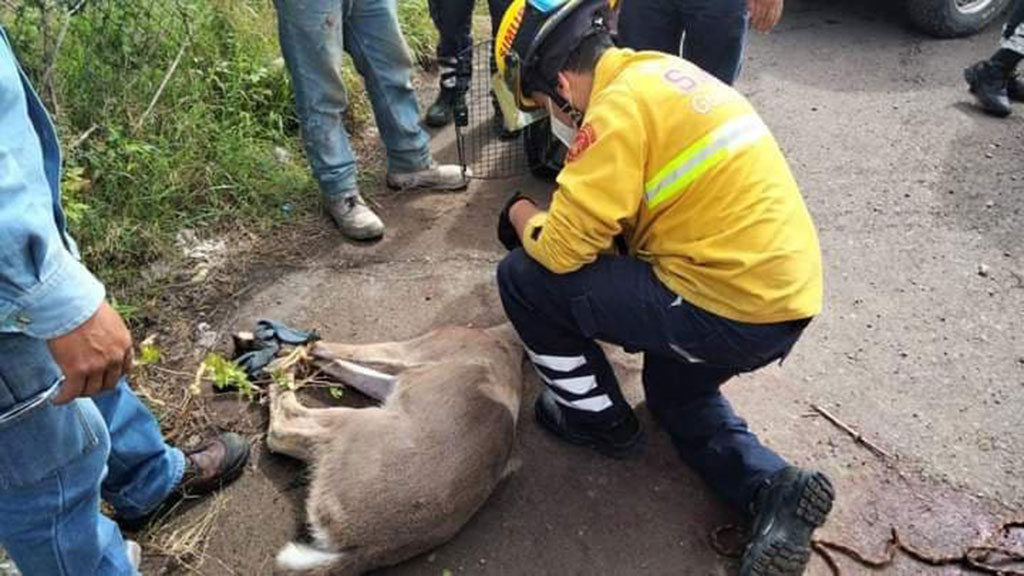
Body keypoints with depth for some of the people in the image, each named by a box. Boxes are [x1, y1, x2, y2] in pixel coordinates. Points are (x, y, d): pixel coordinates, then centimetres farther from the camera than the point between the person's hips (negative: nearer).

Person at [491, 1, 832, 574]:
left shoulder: (619, 108, -17)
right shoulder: (660, 73, 12)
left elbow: (560, 249, -16)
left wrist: (525, 218, 5)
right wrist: (554, 217, 14)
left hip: (729, 310, -10)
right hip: (787, 298, 10)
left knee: (524, 279, -2)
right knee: (675, 391, 35)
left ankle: (599, 418, 19)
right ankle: (774, 488, 12)